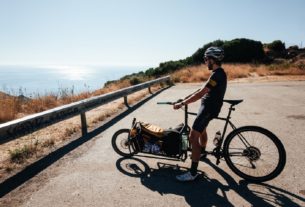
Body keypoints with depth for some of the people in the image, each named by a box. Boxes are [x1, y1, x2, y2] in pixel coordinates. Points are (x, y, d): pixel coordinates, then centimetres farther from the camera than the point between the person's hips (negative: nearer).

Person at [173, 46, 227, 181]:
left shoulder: (217, 74, -22)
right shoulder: (219, 73, 10)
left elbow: (200, 93, -27)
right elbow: (203, 90, 14)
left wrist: (182, 104, -23)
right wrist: (186, 98, 13)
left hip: (209, 108, -11)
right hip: (208, 106, 11)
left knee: (193, 137, -12)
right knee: (201, 129, 31)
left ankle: (193, 172, -7)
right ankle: (202, 152, 56)